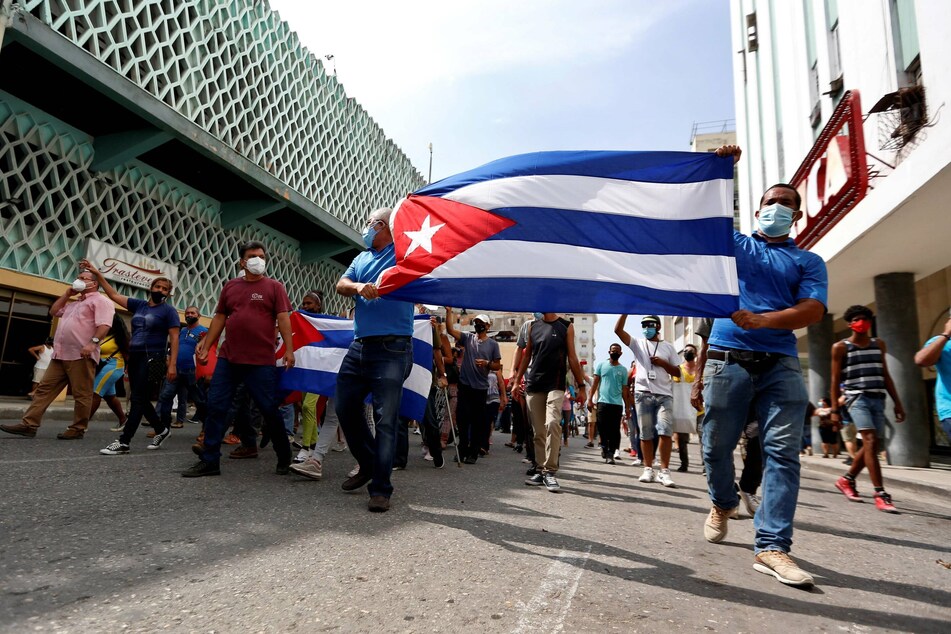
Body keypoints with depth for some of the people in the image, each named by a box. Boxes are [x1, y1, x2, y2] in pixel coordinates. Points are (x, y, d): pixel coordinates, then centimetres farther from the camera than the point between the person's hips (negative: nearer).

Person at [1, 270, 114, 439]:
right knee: (44, 388, 5)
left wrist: (93, 342, -29)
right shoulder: (74, 303, 30)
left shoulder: (100, 301, -2)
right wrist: (67, 294, 24)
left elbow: (104, 325, -16)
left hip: (81, 355, -10)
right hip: (60, 355, 10)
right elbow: (54, 311, 31)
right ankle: (29, 425, 6)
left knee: (81, 394, -4)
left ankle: (78, 429, 1)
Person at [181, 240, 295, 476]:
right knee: (216, 407, 3)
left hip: (261, 361, -4)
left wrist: (289, 349, -14)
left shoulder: (274, 287, 2)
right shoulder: (231, 286, 14)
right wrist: (205, 345, 12)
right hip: (228, 358, 4)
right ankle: (210, 460, 15)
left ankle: (284, 458, 19)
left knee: (269, 409, 1)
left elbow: (283, 319, -5)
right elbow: (219, 318, 16)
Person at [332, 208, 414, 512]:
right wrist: (358, 287, -15)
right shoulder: (362, 258, 20)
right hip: (360, 346, 7)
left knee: (385, 419, -6)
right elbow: (341, 285, 5)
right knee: (344, 406, 11)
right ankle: (368, 464, 31)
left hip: (392, 349, -7)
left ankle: (380, 489, 3)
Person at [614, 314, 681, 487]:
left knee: (665, 431, -12)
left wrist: (663, 363, -5)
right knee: (646, 434, 4)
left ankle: (664, 471, -9)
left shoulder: (668, 347, 12)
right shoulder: (638, 344, 10)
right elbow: (618, 330, -3)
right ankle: (648, 469, 12)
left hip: (664, 395, 0)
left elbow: (677, 372, 12)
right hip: (643, 394, 1)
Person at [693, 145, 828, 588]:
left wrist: (759, 320, -17)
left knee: (783, 451, -8)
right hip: (727, 358, 0)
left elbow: (813, 311, -1)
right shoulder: (733, 245, 17)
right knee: (717, 445, 4)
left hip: (781, 364, 1)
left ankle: (771, 546, -5)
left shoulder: (809, 262, 15)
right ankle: (723, 504, 32)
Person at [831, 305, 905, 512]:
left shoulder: (879, 344, 16)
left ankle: (846, 479, 25)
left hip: (878, 399, 5)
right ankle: (880, 494, -15)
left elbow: (885, 376, 19)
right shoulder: (841, 347, 2)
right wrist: (835, 409, -4)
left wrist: (897, 402, 13)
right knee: (870, 442, -17)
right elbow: (836, 379, 1)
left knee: (873, 446, 6)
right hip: (857, 398, -5)